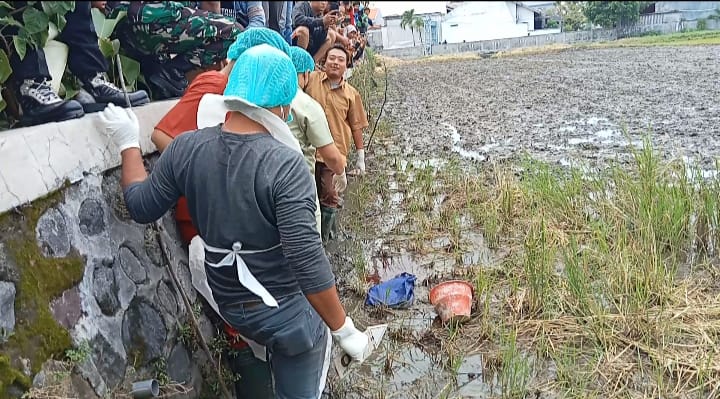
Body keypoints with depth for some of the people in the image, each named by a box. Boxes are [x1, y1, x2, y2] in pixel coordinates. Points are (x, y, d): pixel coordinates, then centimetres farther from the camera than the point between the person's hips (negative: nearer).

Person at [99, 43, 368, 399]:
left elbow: (141, 207, 4)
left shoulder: (186, 148, -11)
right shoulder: (285, 164, -27)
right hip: (288, 311, -4)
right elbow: (308, 263, -29)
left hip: (228, 305, 5)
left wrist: (128, 144, 17)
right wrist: (344, 330, -17)